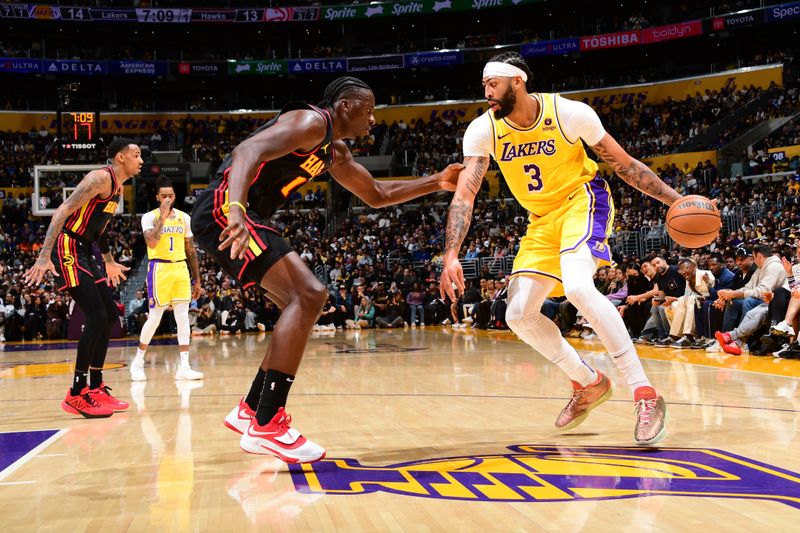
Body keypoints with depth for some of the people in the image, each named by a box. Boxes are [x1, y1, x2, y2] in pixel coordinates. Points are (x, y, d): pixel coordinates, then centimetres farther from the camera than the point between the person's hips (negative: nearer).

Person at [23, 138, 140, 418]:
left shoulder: (119, 188, 15)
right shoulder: (100, 178, -15)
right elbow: (63, 211, -23)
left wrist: (109, 262, 36)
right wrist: (44, 257, -30)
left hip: (84, 252, 10)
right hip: (67, 249, -10)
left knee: (109, 315, 10)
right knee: (97, 316, -15)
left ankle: (95, 388, 18)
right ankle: (76, 395, -8)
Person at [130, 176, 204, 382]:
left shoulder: (184, 217, 11)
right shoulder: (149, 217, -3)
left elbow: (191, 250, 15)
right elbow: (151, 243, -21)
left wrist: (197, 280, 12)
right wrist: (162, 217, -19)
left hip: (181, 268, 4)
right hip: (159, 269, -4)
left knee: (183, 317, -1)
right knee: (155, 317, -2)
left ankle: (184, 367, 0)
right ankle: (138, 362, 15)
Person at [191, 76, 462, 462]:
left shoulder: (335, 151, 22)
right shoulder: (311, 122, -9)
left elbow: (378, 195, 33)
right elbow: (248, 150, -25)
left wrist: (437, 183, 24)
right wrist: (236, 211, -42)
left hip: (237, 214, 11)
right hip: (223, 209, -11)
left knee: (303, 303, 14)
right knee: (308, 296, -19)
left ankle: (250, 410, 18)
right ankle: (266, 426, -20)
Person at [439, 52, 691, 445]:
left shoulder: (569, 113, -20)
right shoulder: (483, 130, -12)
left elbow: (623, 164, -9)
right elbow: (464, 195, -17)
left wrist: (675, 200, -16)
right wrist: (451, 258, -29)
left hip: (582, 200, -5)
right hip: (542, 220, 6)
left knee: (576, 286, -33)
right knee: (519, 316, -1)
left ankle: (645, 394, -27)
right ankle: (589, 384, 20)